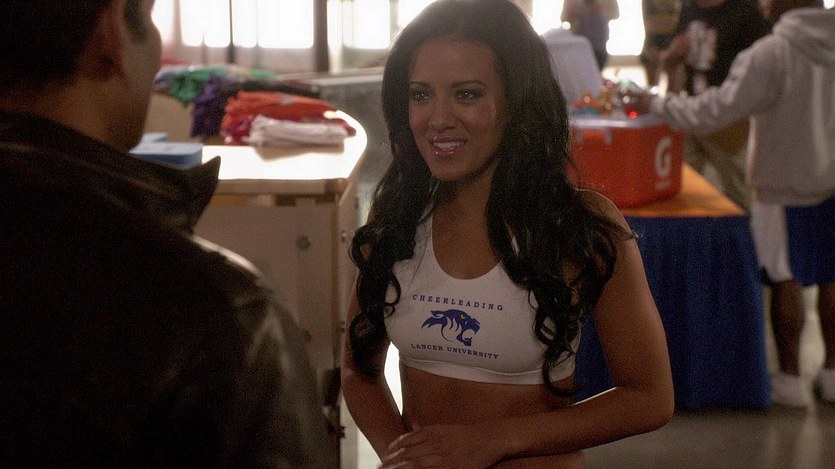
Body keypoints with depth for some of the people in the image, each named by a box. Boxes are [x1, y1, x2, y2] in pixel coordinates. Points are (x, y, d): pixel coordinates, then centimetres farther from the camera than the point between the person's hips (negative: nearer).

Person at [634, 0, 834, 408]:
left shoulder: (771, 53, -21)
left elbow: (713, 111, -21)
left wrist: (656, 104, -9)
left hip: (786, 189, -5)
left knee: (786, 280, 6)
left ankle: (790, 378, 15)